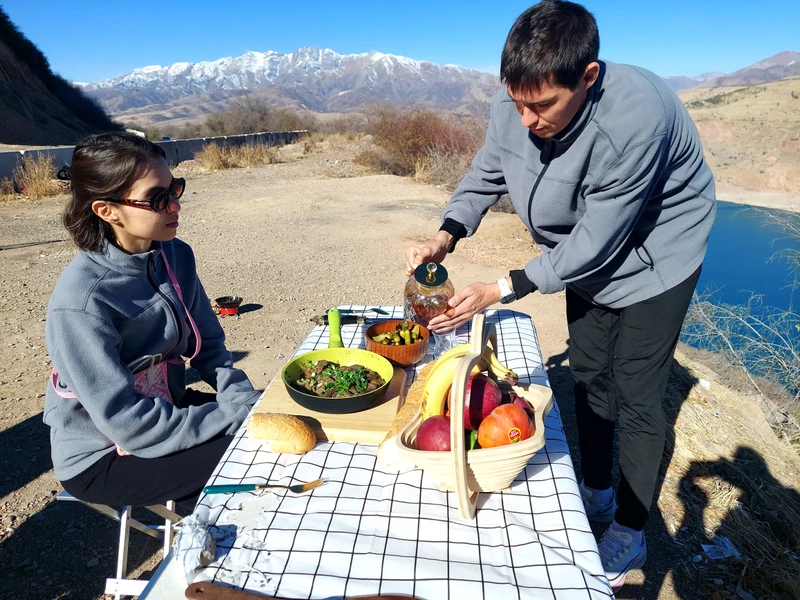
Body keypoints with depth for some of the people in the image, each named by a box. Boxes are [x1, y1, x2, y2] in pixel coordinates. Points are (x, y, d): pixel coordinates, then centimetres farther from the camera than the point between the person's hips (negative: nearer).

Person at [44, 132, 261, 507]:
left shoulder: (176, 256, -7)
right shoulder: (81, 300, -27)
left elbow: (208, 345, 0)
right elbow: (126, 422, -26)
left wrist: (248, 403, -16)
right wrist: (239, 420, -25)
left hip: (165, 408, 6)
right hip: (102, 458, -6)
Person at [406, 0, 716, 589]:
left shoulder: (634, 120, -37)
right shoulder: (514, 107, -19)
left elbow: (596, 243, -32)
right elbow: (486, 173, -2)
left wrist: (502, 290, -30)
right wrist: (446, 235, -19)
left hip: (651, 259, -6)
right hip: (585, 254, 6)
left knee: (636, 396, 0)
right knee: (589, 377, 15)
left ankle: (630, 533, 23)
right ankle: (597, 491, 38)